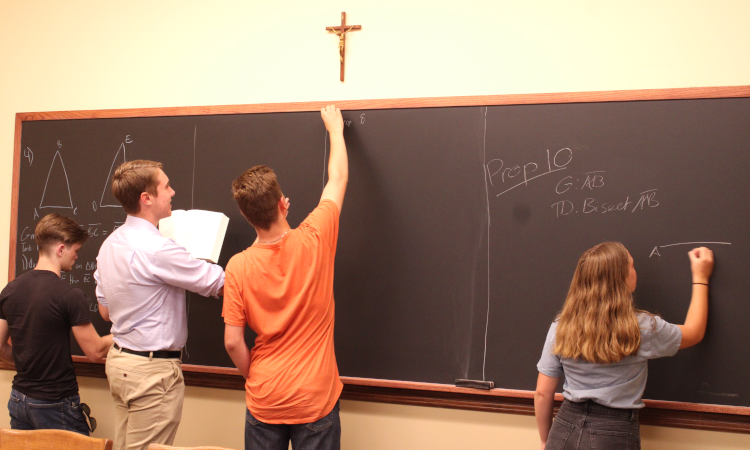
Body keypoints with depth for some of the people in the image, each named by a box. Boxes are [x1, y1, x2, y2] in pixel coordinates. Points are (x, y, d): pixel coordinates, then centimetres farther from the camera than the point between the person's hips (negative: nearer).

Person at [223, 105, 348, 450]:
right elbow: (338, 179, 2)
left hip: (264, 401, 1)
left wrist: (253, 377, 10)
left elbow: (232, 342, -9)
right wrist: (335, 128, 16)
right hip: (316, 397, -1)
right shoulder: (314, 242, -13)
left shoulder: (238, 267, -12)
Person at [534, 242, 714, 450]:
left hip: (564, 430, 2)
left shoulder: (561, 327, -5)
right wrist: (700, 278, 20)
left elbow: (542, 393, -1)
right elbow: (694, 333, 10)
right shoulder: (641, 328, -10)